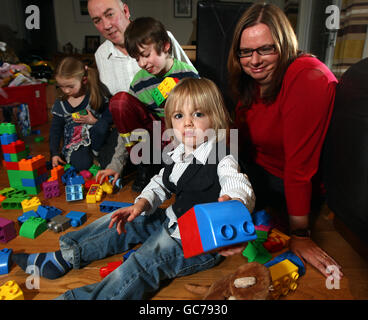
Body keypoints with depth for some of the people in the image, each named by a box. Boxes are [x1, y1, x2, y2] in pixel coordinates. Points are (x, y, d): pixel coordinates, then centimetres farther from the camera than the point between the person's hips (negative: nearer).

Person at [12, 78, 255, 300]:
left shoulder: (222, 161, -21)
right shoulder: (179, 155, 4)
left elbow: (241, 188, -37)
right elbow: (161, 184, 13)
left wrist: (231, 201, -61)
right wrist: (142, 203, -6)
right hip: (174, 220, 9)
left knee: (144, 263, -25)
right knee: (125, 221, 10)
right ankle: (67, 256, 19)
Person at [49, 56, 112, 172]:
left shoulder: (96, 95, -9)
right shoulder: (60, 104, -1)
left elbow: (110, 116, -6)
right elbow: (55, 130, 5)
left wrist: (95, 121, -22)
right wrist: (54, 153, -1)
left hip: (95, 138, 0)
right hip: (74, 143, 1)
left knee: (101, 126, -33)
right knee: (82, 165, -27)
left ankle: (95, 153, -8)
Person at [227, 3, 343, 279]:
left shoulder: (309, 78, -26)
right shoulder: (251, 80, -1)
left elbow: (300, 162, -29)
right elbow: (243, 140, 2)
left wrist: (299, 235, -23)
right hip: (260, 168, 7)